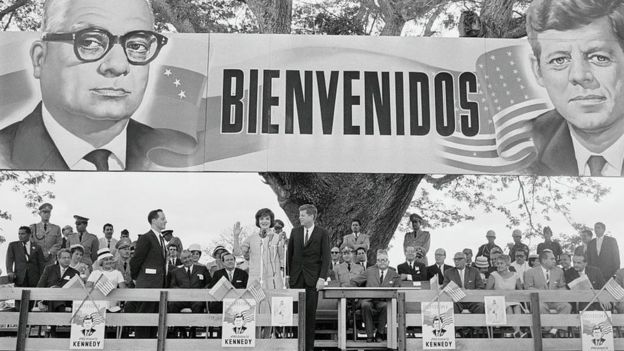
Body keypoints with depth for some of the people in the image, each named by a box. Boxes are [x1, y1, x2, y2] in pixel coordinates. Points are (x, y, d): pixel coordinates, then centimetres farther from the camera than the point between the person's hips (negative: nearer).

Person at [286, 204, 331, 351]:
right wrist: (287, 273, 5)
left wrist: (322, 278, -11)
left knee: (310, 313, 1)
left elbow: (326, 257, -3)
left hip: (312, 278, -2)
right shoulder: (295, 232, 10)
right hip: (296, 278, 2)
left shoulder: (322, 234, 0)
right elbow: (289, 253, 13)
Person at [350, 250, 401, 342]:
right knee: (365, 305, -35)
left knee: (386, 306, -36)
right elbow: (353, 281, 18)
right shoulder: (370, 271, 17)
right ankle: (370, 334, -24)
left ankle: (380, 333, -16)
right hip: (368, 299, 0)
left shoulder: (395, 276, 15)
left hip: (382, 301, 0)